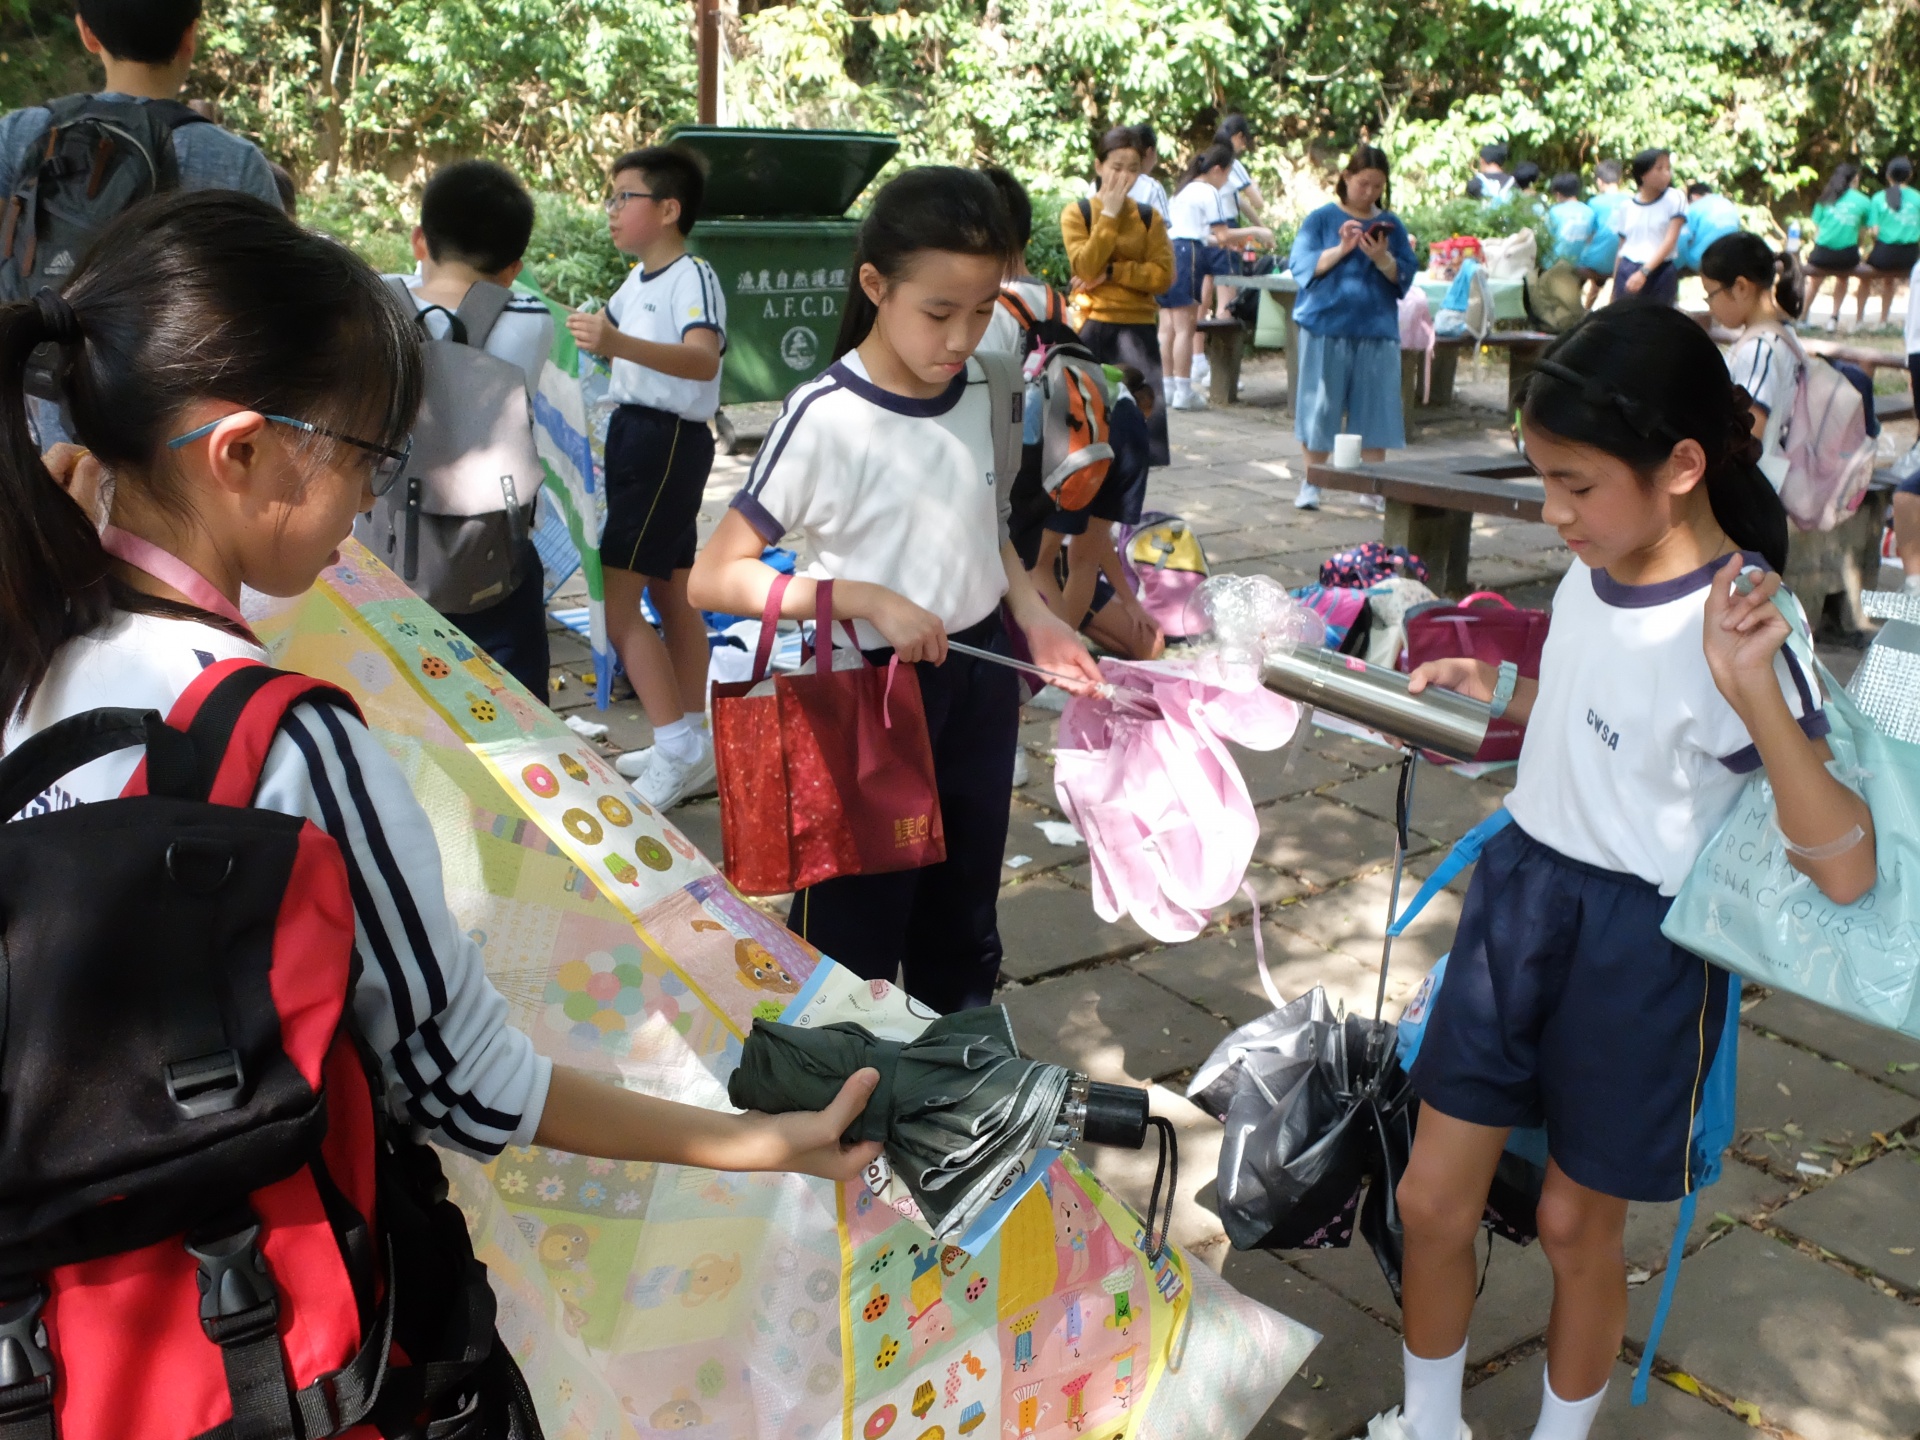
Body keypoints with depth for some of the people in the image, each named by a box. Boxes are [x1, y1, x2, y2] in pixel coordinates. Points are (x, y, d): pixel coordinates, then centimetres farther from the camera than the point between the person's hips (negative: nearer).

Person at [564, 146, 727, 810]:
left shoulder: (694, 278, -17)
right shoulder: (637, 280, 14)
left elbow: (702, 359, -37)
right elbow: (607, 327, 35)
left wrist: (620, 345, -51)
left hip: (669, 440, -10)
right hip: (633, 433, 10)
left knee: (616, 599, -12)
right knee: (670, 594, 13)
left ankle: (677, 751, -6)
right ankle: (694, 750, 22)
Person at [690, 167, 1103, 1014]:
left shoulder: (981, 396, 1)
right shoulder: (825, 418, -18)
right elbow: (715, 578, -19)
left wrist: (1035, 619, 0)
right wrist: (870, 601, -26)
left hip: (981, 684, 6)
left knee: (964, 923, 20)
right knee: (854, 941, 5)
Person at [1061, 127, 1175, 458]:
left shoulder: (1149, 217, 9)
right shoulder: (1077, 212, 2)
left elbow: (1163, 275, -3)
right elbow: (1086, 267, -11)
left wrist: (1112, 272, -12)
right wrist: (1109, 214, -11)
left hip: (1138, 326, 2)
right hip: (1092, 325, -1)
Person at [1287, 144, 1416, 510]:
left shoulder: (1391, 225, 9)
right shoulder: (1322, 219, 3)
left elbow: (1405, 277, 4)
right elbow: (1302, 265, -6)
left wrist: (1382, 259, -15)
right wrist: (1340, 249, -17)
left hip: (1377, 330, 2)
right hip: (1326, 326, -2)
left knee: (1375, 409, 3)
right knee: (1320, 406, 1)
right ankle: (1312, 483, 13)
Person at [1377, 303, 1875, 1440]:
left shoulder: (1739, 630, -22)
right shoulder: (1593, 575, -1)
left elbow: (1846, 871, -27)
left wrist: (1757, 695, -39)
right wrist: (1497, 690, 3)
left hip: (1639, 947, -6)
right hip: (1519, 890, 6)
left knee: (1578, 1220, 12)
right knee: (1434, 1197, 11)